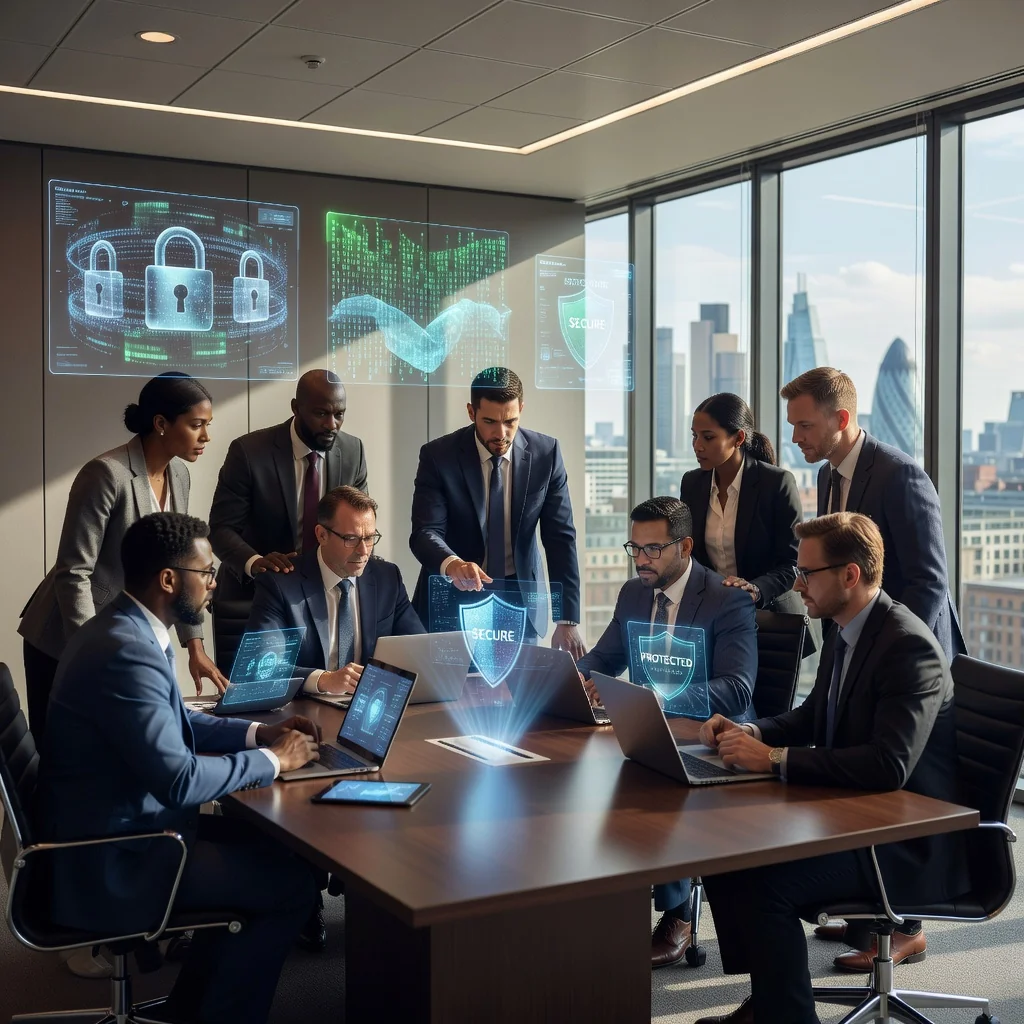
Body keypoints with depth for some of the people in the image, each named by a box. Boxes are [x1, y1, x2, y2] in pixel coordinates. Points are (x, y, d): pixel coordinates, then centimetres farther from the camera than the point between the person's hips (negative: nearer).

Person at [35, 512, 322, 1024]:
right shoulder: (127, 652, -27)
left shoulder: (126, 627, 5)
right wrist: (274, 759, -16)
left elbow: (175, 722, 18)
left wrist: (258, 731, 5)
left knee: (264, 843, 17)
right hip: (110, 863, -10)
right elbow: (179, 780, -30)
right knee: (293, 881, -6)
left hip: (114, 828, 10)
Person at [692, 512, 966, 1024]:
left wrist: (774, 758, -29)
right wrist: (749, 732, 1)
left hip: (908, 845, -9)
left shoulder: (909, 646, -22)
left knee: (763, 882, -24)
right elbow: (813, 716, 21)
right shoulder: (843, 633, 7)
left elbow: (889, 765, -32)